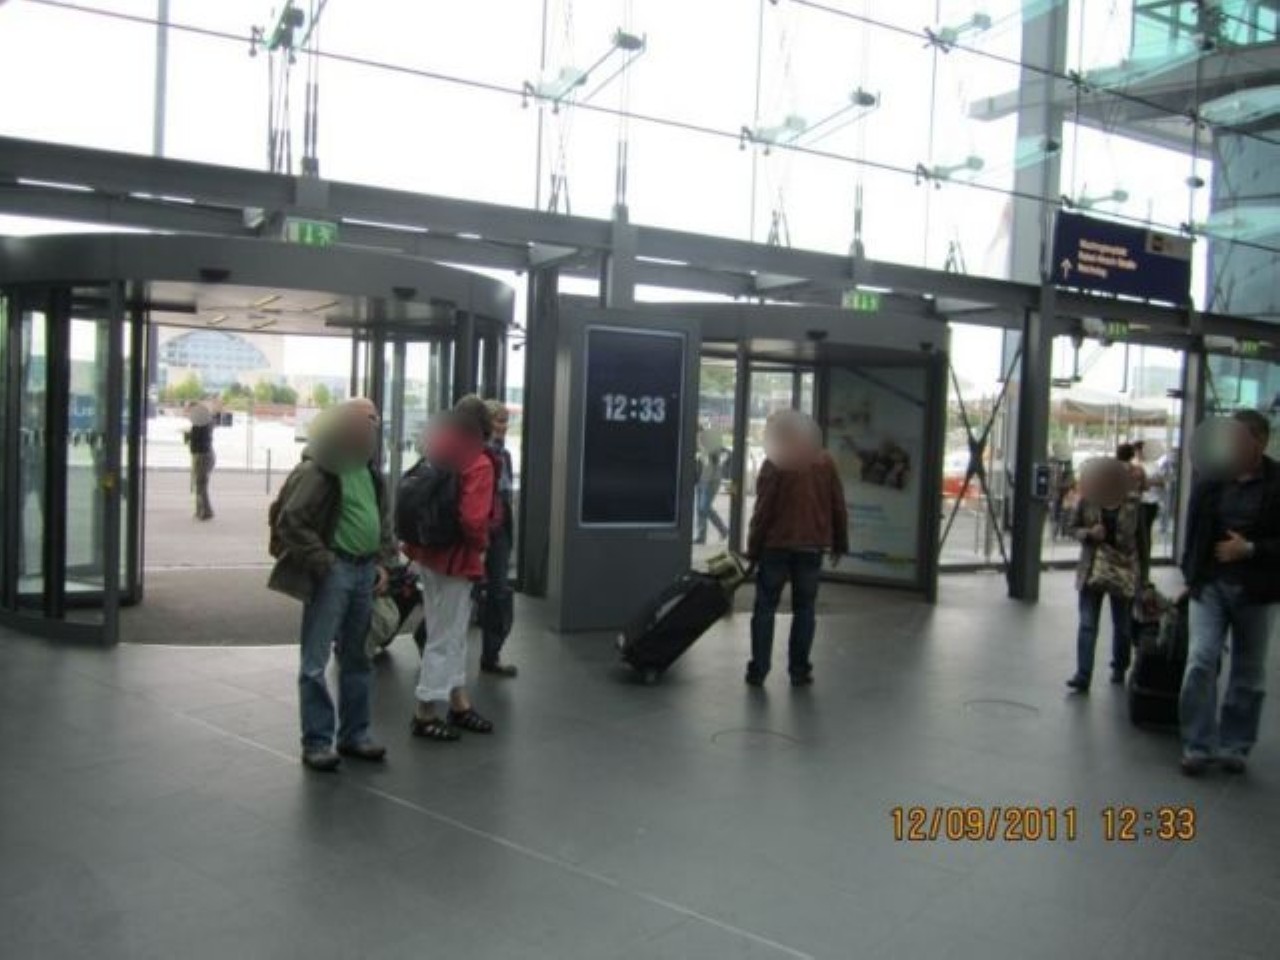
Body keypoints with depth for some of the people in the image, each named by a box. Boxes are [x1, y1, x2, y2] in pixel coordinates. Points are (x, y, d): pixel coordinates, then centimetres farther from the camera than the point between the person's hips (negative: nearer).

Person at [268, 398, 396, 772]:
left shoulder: (369, 470, 13)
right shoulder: (319, 470, -12)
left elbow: (383, 518, 22)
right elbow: (290, 521, -16)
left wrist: (383, 561, 11)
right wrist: (323, 563, -16)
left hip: (365, 571, 8)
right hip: (332, 572, -8)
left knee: (357, 657, 15)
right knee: (316, 662, -2)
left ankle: (354, 734, 25)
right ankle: (316, 742, 7)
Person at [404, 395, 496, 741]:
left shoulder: (437, 458, 6)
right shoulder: (479, 464, -18)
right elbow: (473, 520, -26)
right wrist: (481, 543, -9)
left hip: (431, 553, 8)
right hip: (455, 557, -8)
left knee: (454, 633, 20)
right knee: (446, 638, 3)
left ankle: (459, 703, 31)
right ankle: (425, 714, 13)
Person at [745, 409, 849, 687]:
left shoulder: (775, 464, -7)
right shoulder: (826, 463, 5)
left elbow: (763, 511, -8)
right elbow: (838, 507, 6)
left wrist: (753, 548, -3)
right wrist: (839, 544, 13)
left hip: (776, 546, -3)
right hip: (812, 548, 3)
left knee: (765, 608, 5)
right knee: (804, 609, 10)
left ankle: (758, 669, 4)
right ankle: (800, 670, 8)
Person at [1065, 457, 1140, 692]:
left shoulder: (1131, 506, -6)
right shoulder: (1086, 501, -3)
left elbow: (1135, 539, 0)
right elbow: (1072, 527, 6)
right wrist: (1089, 533, -15)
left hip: (1122, 571, 0)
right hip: (1091, 571, 1)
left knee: (1121, 626, 14)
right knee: (1087, 625, -5)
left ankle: (1119, 668, 35)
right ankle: (1082, 676, -5)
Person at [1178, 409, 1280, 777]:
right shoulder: (1211, 480, 0)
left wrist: (1250, 550, -20)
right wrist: (1191, 577, 7)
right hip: (1209, 585, 1)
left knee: (1248, 673, 10)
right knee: (1200, 662, -6)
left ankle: (1234, 747, 23)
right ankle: (1198, 746, 3)